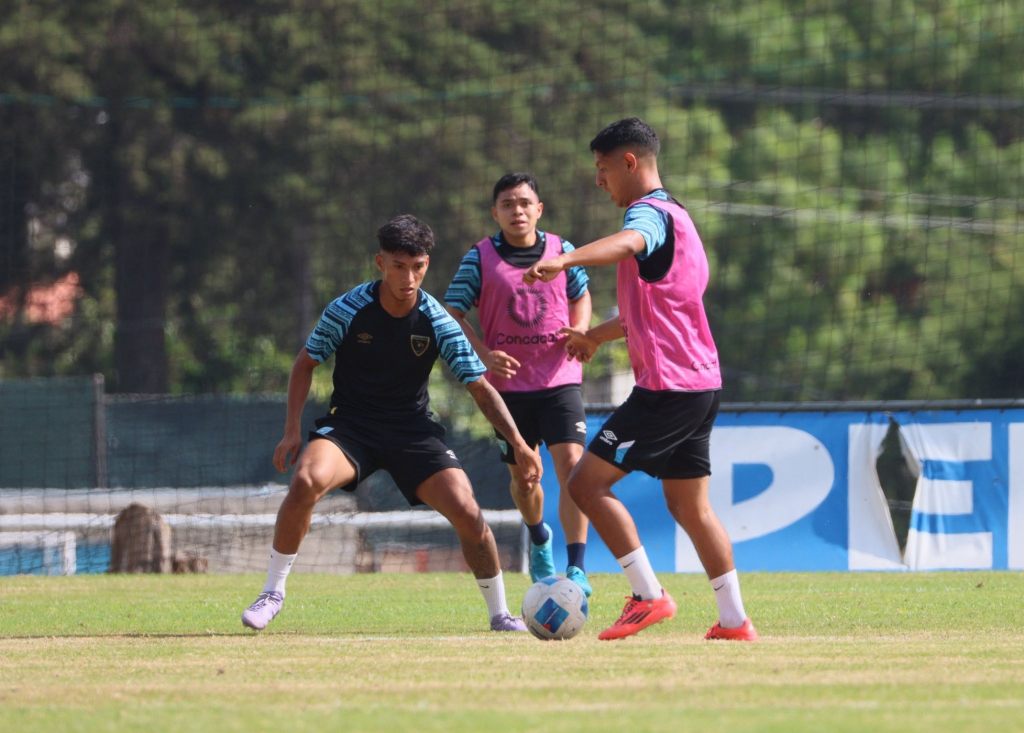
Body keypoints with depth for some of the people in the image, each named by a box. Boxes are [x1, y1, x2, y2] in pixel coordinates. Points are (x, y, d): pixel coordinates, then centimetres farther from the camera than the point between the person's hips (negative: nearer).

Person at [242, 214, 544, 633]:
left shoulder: (438, 322, -10)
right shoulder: (348, 311, -13)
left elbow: (480, 388, -6)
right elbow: (305, 363, 1)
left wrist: (517, 443, -17)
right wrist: (292, 430, -7)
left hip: (412, 429, 1)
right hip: (351, 422, -1)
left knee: (467, 512, -16)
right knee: (307, 480, -32)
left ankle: (499, 614, 7)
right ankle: (273, 593, -14)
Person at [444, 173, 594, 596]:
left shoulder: (562, 251, 2)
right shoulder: (480, 258, -4)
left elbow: (580, 295, 19)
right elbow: (453, 313, -3)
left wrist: (578, 331, -2)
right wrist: (484, 354, -18)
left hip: (560, 381, 0)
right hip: (509, 384, 0)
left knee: (571, 464, -17)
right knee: (522, 478, 11)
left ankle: (577, 569, -18)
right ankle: (539, 538, 45)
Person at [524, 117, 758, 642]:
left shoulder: (650, 214, -11)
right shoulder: (673, 216, 22)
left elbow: (627, 243, -38)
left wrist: (564, 261, -55)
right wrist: (596, 334, 49)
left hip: (666, 385, -10)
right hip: (701, 382, 10)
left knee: (587, 483, -7)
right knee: (689, 505, 14)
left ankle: (648, 596, -10)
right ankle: (734, 620, 12)